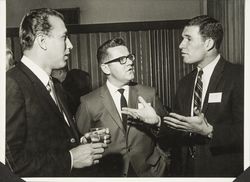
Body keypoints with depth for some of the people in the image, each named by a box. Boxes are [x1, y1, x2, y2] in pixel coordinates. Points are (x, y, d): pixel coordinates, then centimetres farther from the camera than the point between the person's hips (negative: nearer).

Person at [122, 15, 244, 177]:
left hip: (222, 171, -5)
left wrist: (208, 131, -29)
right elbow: (178, 128, 8)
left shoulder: (238, 76, -13)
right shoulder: (185, 83, 8)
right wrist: (157, 121, -7)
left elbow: (243, 131, -20)